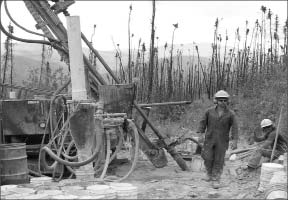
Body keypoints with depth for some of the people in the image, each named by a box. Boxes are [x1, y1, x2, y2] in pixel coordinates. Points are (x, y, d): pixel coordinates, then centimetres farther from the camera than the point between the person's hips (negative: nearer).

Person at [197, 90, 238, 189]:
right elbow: (203, 122, 2)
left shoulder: (231, 114, -6)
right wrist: (201, 134, -6)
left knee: (219, 160, 0)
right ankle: (209, 173, 30)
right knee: (208, 158, 1)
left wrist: (235, 141, -15)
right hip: (209, 139, 1)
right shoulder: (210, 111, -3)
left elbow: (234, 127, -7)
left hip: (222, 141, -1)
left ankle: (216, 180, 11)